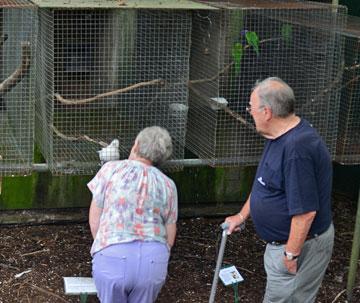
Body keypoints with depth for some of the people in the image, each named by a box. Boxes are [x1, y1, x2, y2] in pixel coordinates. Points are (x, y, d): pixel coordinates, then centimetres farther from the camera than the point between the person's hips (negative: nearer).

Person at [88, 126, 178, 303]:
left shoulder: (111, 169, 6)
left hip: (113, 257, -2)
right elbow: (169, 237, 14)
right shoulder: (167, 185, 12)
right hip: (153, 260, 2)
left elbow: (94, 220, 7)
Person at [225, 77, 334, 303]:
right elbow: (264, 183, 19)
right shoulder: (279, 136, 4)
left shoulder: (297, 148, -31)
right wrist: (242, 216, 24)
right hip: (281, 241, 10)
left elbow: (306, 210, -30)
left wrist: (291, 254, -23)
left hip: (299, 243, -10)